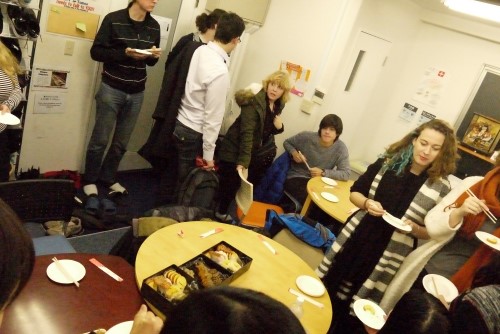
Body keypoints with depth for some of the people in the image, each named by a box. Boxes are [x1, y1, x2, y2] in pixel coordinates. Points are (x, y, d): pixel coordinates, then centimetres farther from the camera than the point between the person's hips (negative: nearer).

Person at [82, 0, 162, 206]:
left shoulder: (154, 26, 4)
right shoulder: (114, 19, -9)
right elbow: (96, 52, -10)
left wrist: (154, 56, -10)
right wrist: (124, 53, -23)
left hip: (137, 93, 4)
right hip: (112, 89, -4)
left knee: (122, 142, 11)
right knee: (100, 139, 5)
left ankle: (108, 178, 30)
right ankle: (90, 181, 22)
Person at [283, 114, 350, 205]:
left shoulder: (341, 148, -8)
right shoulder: (306, 137, -10)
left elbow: (346, 174, -12)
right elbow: (287, 142, 8)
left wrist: (323, 172, -21)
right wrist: (294, 152, -14)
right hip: (296, 178, -2)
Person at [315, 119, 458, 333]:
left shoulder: (441, 188, -9)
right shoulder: (388, 162, -4)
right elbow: (355, 192, 4)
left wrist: (414, 228, -19)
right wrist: (366, 203, -15)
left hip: (391, 254, -2)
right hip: (356, 237, 3)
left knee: (354, 303, 9)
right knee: (327, 288, 15)